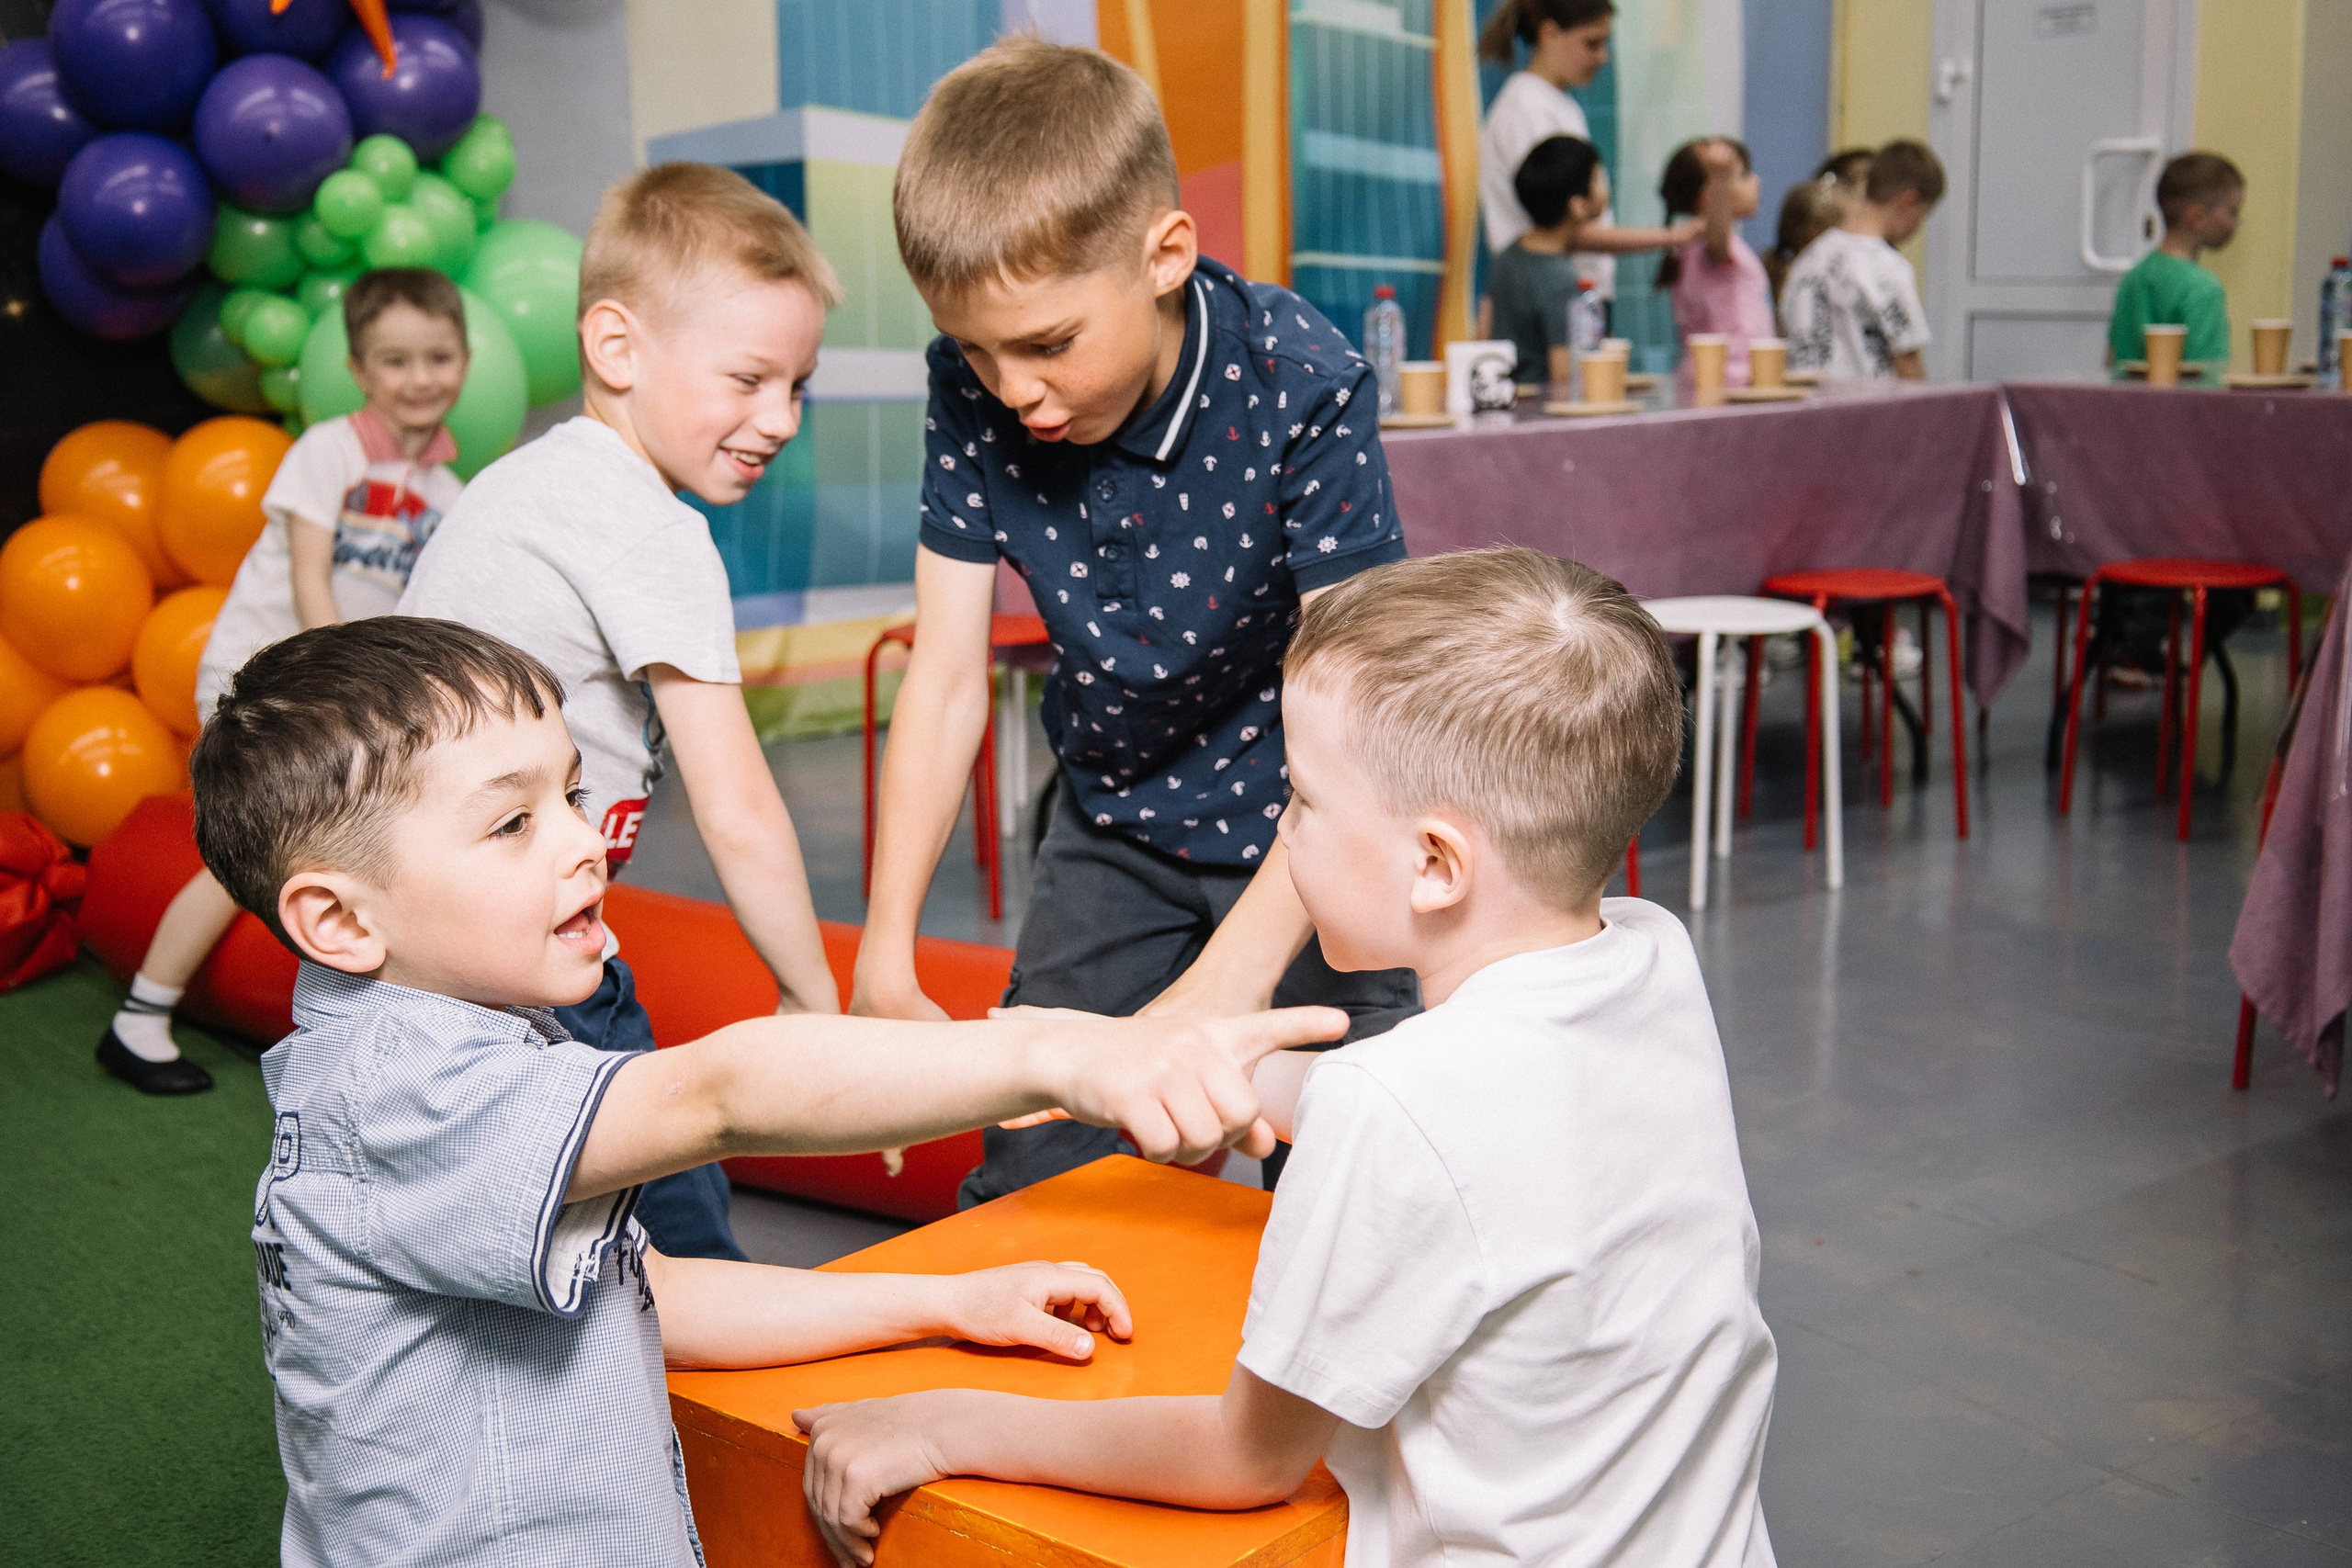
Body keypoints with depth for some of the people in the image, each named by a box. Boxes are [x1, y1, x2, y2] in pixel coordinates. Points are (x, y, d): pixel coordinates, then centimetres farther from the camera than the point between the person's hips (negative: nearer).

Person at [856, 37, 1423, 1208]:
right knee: (1025, 1178, 10)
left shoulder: (1301, 389, -29)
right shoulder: (972, 391, -17)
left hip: (1304, 831, -3)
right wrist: (884, 960, -19)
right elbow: (945, 679, -13)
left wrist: (1220, 991, -40)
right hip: (1114, 820, 4)